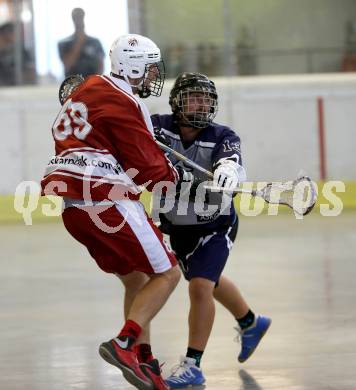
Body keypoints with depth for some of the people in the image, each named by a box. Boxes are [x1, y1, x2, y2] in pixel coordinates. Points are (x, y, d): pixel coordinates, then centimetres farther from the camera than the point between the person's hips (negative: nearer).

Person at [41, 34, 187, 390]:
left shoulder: (87, 88, 18)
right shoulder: (123, 104, -11)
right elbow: (148, 169, -10)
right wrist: (174, 174, 10)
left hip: (69, 203, 10)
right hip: (102, 198, -9)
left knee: (135, 279, 18)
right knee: (166, 273, -3)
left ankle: (144, 361, 14)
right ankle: (123, 345, -17)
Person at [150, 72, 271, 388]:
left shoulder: (222, 137, -23)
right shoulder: (160, 127, -15)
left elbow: (231, 160, -42)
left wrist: (228, 169, -65)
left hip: (215, 226, -5)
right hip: (177, 227, 5)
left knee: (200, 286, -20)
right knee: (210, 281, 25)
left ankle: (193, 364, -10)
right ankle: (251, 323, 52)